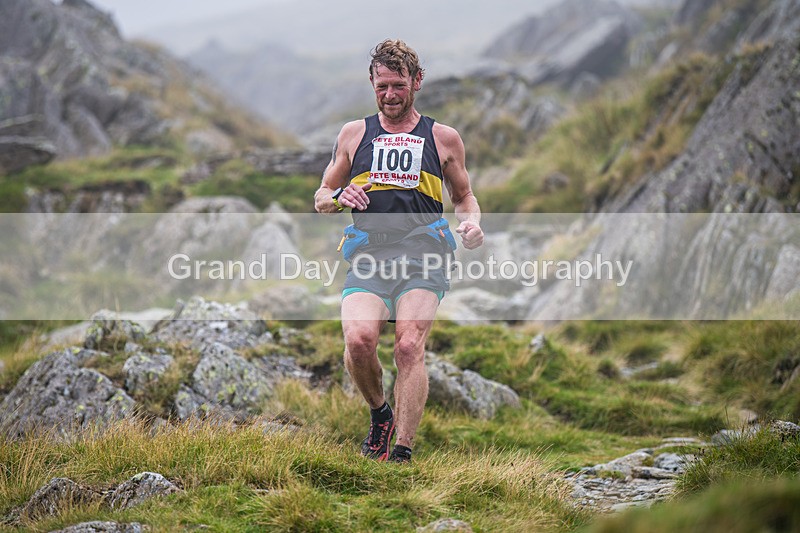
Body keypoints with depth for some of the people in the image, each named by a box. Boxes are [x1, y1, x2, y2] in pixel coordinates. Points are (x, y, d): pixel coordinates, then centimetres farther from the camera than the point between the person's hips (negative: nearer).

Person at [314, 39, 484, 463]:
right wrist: (340, 197, -2)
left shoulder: (443, 138, 15)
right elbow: (321, 200, 23)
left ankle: (403, 452, -19)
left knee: (409, 347, -22)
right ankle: (379, 414, 5)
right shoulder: (354, 134, 17)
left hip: (423, 261, -1)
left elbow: (463, 196, 26)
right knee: (358, 340, -24)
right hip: (368, 261, 1)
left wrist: (470, 223, 3)